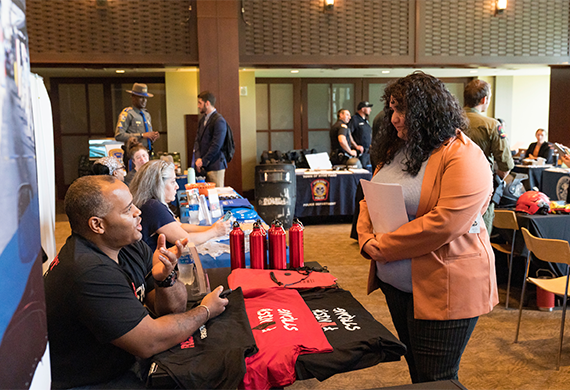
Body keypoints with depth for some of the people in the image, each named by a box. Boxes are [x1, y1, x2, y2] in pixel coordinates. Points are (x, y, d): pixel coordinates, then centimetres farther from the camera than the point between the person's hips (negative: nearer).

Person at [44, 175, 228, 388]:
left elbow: (174, 307, 0)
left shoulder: (129, 244, -3)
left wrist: (164, 277, -23)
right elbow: (149, 342, -26)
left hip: (124, 362, 8)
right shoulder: (89, 273, -30)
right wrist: (205, 311, -12)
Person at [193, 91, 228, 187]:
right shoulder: (202, 120, 15)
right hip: (203, 166, 8)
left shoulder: (219, 121, -12)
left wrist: (203, 161, -12)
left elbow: (216, 146, -17)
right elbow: (197, 140, 11)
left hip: (215, 166, -8)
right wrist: (198, 158, -4)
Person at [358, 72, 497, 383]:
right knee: (415, 369, 21)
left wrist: (385, 247, -20)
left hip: (443, 290, -7)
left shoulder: (463, 157, -17)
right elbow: (370, 200, 12)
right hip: (396, 284, 8)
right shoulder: (394, 150, 10)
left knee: (435, 380, 4)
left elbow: (444, 223, -27)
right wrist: (367, 239, -8)